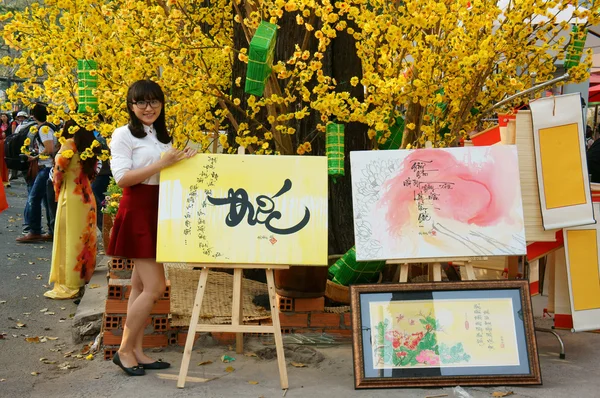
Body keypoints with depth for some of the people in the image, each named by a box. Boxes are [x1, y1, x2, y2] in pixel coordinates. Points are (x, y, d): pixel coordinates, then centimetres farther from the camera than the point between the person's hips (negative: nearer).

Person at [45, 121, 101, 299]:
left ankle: (68, 286, 3)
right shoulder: (88, 146, 10)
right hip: (87, 197, 7)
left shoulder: (70, 143, -8)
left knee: (69, 239, -2)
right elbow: (91, 172, 8)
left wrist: (57, 187, 7)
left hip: (71, 197, -7)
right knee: (83, 238, 13)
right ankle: (83, 277, 21)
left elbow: (59, 169, -11)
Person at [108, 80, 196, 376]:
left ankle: (136, 351, 17)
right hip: (137, 212, -7)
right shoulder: (124, 134, -6)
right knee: (155, 287, -11)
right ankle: (124, 350, 5)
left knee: (141, 286, 10)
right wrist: (161, 163, -21)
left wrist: (182, 161, 0)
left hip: (160, 211, 8)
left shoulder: (163, 136, 15)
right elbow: (122, 178, -15)